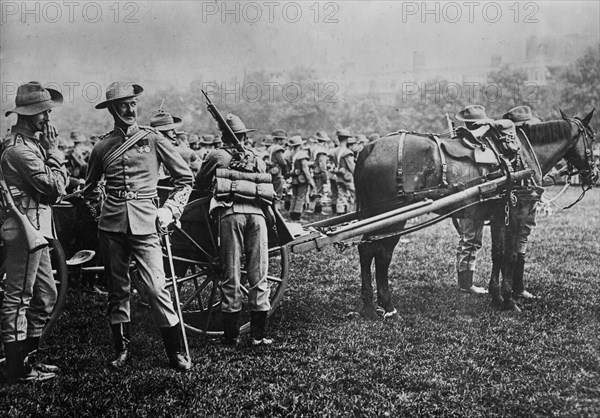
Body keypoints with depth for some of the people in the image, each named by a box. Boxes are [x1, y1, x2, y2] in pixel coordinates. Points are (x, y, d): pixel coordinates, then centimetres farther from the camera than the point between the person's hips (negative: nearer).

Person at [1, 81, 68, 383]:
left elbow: (56, 188, 17)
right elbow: (55, 188, -19)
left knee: (46, 296, 16)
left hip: (35, 230, 11)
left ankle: (28, 359, 26)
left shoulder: (31, 143, 16)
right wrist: (53, 151, -10)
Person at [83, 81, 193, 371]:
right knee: (117, 289, 9)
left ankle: (175, 352, 0)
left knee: (156, 287, -10)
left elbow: (185, 178, 7)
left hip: (144, 223, -3)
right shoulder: (102, 147, 9)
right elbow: (90, 186, 27)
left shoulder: (153, 140, 2)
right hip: (111, 224, 3)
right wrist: (97, 204, 10)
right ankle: (122, 350, 20)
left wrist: (170, 209, -2)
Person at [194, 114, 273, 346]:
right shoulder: (257, 160, 21)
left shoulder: (217, 156, 13)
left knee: (231, 276, 1)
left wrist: (213, 192, 37)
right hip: (256, 213, 2)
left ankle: (231, 335, 4)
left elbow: (199, 185, 19)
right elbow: (270, 191, 19)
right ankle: (258, 334, 6)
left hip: (230, 214, -2)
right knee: (258, 276, 4)